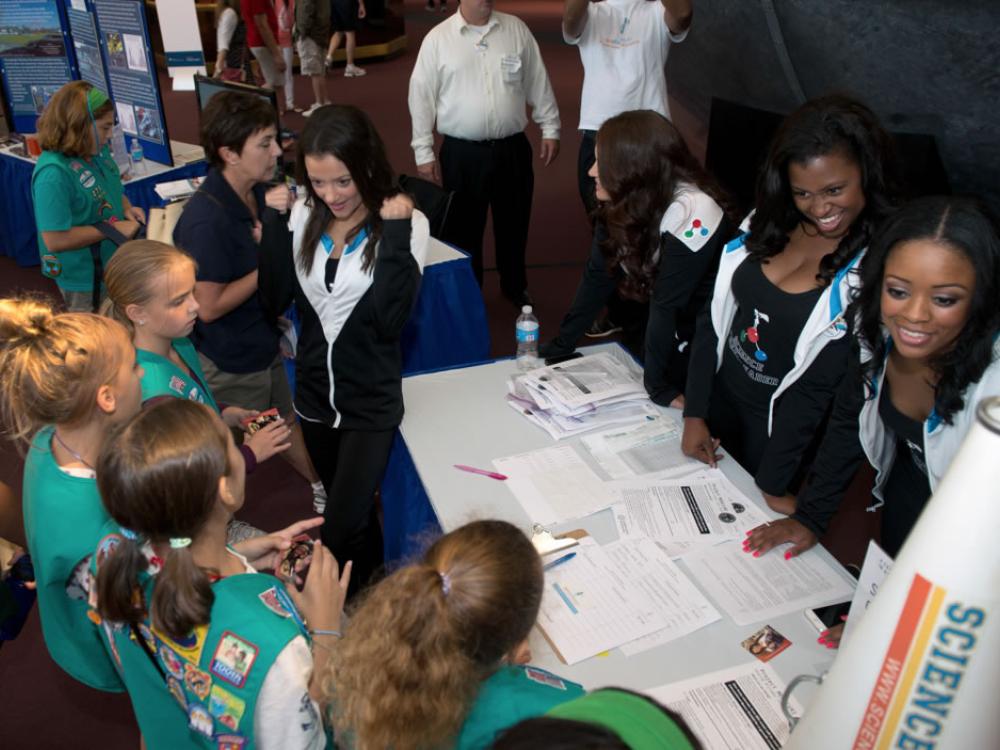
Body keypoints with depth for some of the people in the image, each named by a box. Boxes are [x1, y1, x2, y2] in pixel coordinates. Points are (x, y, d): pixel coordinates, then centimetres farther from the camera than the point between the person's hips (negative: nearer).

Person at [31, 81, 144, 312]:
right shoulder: (54, 172, -29)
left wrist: (126, 208, -6)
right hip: (85, 276, -8)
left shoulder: (97, 152, -4)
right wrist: (113, 229, -25)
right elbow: (55, 240, -30)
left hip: (112, 263, 8)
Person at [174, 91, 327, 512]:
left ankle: (323, 487, 48)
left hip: (264, 343, 8)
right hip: (230, 362, -7)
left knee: (284, 421, 28)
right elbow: (208, 307, -27)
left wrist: (283, 216, -15)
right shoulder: (206, 220, -30)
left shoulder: (258, 194, -5)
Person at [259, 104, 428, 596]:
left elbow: (391, 320, -25)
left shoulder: (407, 223, -17)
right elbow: (276, 297, -5)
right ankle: (374, 576, 50)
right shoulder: (304, 215, -2)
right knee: (348, 506, 24)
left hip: (370, 403, -5)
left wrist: (394, 235, -29)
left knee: (340, 532, -4)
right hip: (315, 392, 5)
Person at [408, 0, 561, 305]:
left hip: (512, 148, 2)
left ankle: (515, 286, 38)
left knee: (513, 224, 16)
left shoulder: (517, 30, 3)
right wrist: (424, 151, -5)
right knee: (464, 227, 9)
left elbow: (538, 82, 9)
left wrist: (550, 128, 7)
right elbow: (422, 96, -3)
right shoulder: (437, 38, -4)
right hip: (462, 153, -2)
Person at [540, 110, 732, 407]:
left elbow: (667, 304, -29)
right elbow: (597, 277, -6)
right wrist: (561, 345, -7)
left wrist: (657, 383, -23)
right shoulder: (620, 204, -9)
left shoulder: (691, 213, -33)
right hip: (657, 329, 6)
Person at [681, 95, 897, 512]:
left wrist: (772, 485, -14)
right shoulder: (769, 224, -5)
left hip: (783, 431, -4)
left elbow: (822, 385, -19)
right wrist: (694, 413, -3)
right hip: (718, 402, 5)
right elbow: (713, 320, -1)